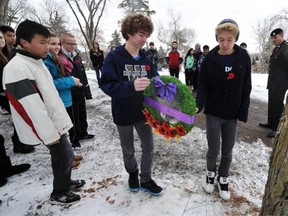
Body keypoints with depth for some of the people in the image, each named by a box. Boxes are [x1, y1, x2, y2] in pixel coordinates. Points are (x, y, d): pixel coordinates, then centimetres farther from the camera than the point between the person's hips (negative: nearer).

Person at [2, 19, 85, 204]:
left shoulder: (36, 62, 10)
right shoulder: (17, 68, -22)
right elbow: (32, 108, -24)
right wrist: (49, 134, -20)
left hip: (56, 122, 9)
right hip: (48, 127, -9)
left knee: (64, 155, 20)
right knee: (64, 157, 3)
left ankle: (65, 182, 41)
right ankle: (59, 193, 24)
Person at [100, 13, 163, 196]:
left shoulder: (146, 59, 1)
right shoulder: (114, 57, -14)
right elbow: (107, 85, -23)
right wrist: (131, 86, -38)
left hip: (143, 112, 4)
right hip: (123, 115, -3)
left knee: (149, 148, 12)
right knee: (128, 151, 17)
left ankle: (146, 180, 35)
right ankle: (133, 174, 46)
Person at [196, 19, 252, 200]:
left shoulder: (243, 57, -5)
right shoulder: (210, 59, -8)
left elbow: (246, 88, -1)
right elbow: (203, 87, -7)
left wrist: (243, 113, -3)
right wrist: (198, 106, -25)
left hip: (233, 114, 1)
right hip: (213, 113, -1)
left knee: (227, 151, 13)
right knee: (214, 150, 8)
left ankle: (223, 178, 36)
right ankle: (211, 172, 37)